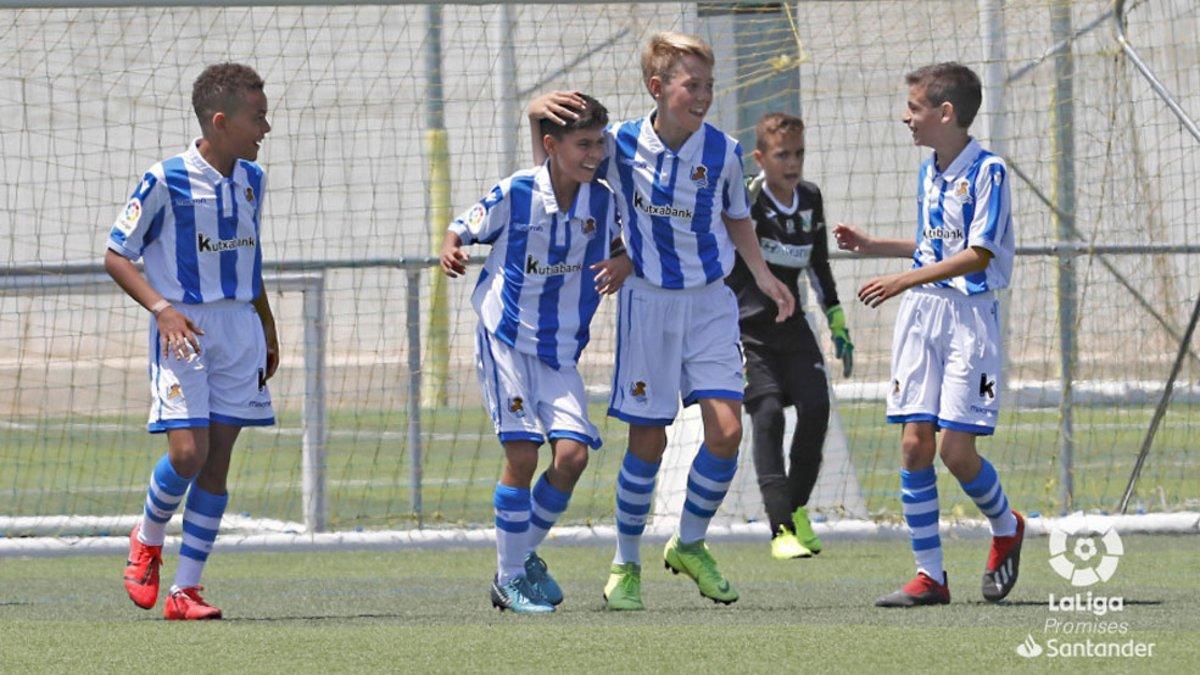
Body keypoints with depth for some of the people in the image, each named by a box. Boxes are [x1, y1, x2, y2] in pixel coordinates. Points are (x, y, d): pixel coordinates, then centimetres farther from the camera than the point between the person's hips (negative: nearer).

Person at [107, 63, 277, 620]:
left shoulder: (251, 179, 9)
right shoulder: (165, 181, -11)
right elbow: (116, 256, -7)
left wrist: (268, 329, 22)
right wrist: (162, 309, -19)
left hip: (240, 329, 6)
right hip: (184, 331, -6)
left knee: (217, 461, 1)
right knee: (188, 451, -15)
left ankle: (185, 590, 5)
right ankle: (147, 540, 15)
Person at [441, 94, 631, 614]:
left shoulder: (603, 201, 0)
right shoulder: (515, 193, -10)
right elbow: (463, 229, 2)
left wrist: (625, 265, -8)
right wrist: (450, 250, -20)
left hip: (561, 352, 4)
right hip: (505, 340, -4)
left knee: (573, 454, -9)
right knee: (523, 452, -12)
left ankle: (528, 552, 15)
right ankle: (510, 576, 2)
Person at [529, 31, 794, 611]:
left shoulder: (723, 152, -5)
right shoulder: (620, 145, -9)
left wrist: (762, 274, 1)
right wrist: (541, 108, -19)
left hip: (710, 302, 1)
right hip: (647, 303, -1)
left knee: (726, 430, -10)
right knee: (647, 441, 0)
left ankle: (690, 545, 12)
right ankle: (625, 564, 17)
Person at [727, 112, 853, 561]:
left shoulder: (810, 200, 8)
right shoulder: (746, 200, -12)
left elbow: (818, 265, 21)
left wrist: (837, 324, 23)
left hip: (791, 326, 6)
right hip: (745, 329, -6)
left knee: (815, 407, -10)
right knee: (768, 412, -19)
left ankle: (796, 506, 11)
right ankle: (782, 528, -21)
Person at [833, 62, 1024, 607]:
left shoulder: (987, 172, -11)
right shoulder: (928, 173, 14)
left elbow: (977, 255, -16)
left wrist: (906, 280, -20)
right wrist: (871, 245, 22)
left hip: (970, 314, -7)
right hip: (920, 315, 7)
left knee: (956, 449, -10)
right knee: (914, 443, -3)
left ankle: (1006, 529, 20)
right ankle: (929, 576, 1)